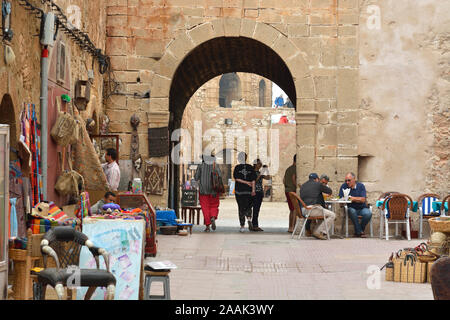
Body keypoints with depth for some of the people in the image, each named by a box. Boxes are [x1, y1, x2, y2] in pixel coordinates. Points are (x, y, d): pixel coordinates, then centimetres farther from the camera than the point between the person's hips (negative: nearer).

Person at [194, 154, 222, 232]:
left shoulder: (200, 166, -1)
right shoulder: (216, 166, 1)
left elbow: (196, 177, -2)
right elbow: (220, 176, -8)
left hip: (203, 190, -1)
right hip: (214, 190, 1)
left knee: (205, 208, 4)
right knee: (214, 206, 13)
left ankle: (208, 226, -1)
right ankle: (213, 217, -17)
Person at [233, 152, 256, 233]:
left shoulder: (237, 167, -3)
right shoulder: (250, 167, 2)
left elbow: (236, 178, -10)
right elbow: (253, 180, -3)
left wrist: (246, 183, -7)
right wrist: (253, 190, -4)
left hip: (239, 190, -2)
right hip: (248, 191, 2)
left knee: (241, 208, 3)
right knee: (248, 206, 15)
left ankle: (242, 226, 2)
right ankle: (249, 219, -13)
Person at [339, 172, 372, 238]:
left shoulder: (361, 186, -2)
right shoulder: (344, 186, 0)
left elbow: (363, 200, -11)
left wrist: (353, 198, -19)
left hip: (362, 208, 0)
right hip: (351, 208, 0)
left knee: (368, 214, -30)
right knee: (352, 211, -35)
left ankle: (359, 230, -6)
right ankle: (359, 232, -25)